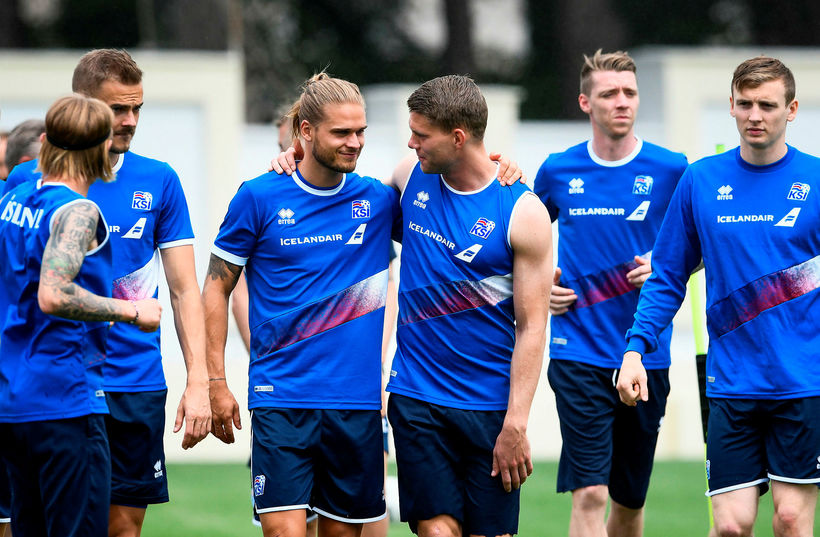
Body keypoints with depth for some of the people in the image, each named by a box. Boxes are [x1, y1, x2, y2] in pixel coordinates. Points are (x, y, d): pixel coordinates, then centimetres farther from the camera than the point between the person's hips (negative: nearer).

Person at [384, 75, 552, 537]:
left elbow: (531, 329, -9)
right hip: (416, 397, 3)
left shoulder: (523, 213, -8)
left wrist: (515, 426, -13)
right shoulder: (411, 179, 4)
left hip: (490, 407, -3)